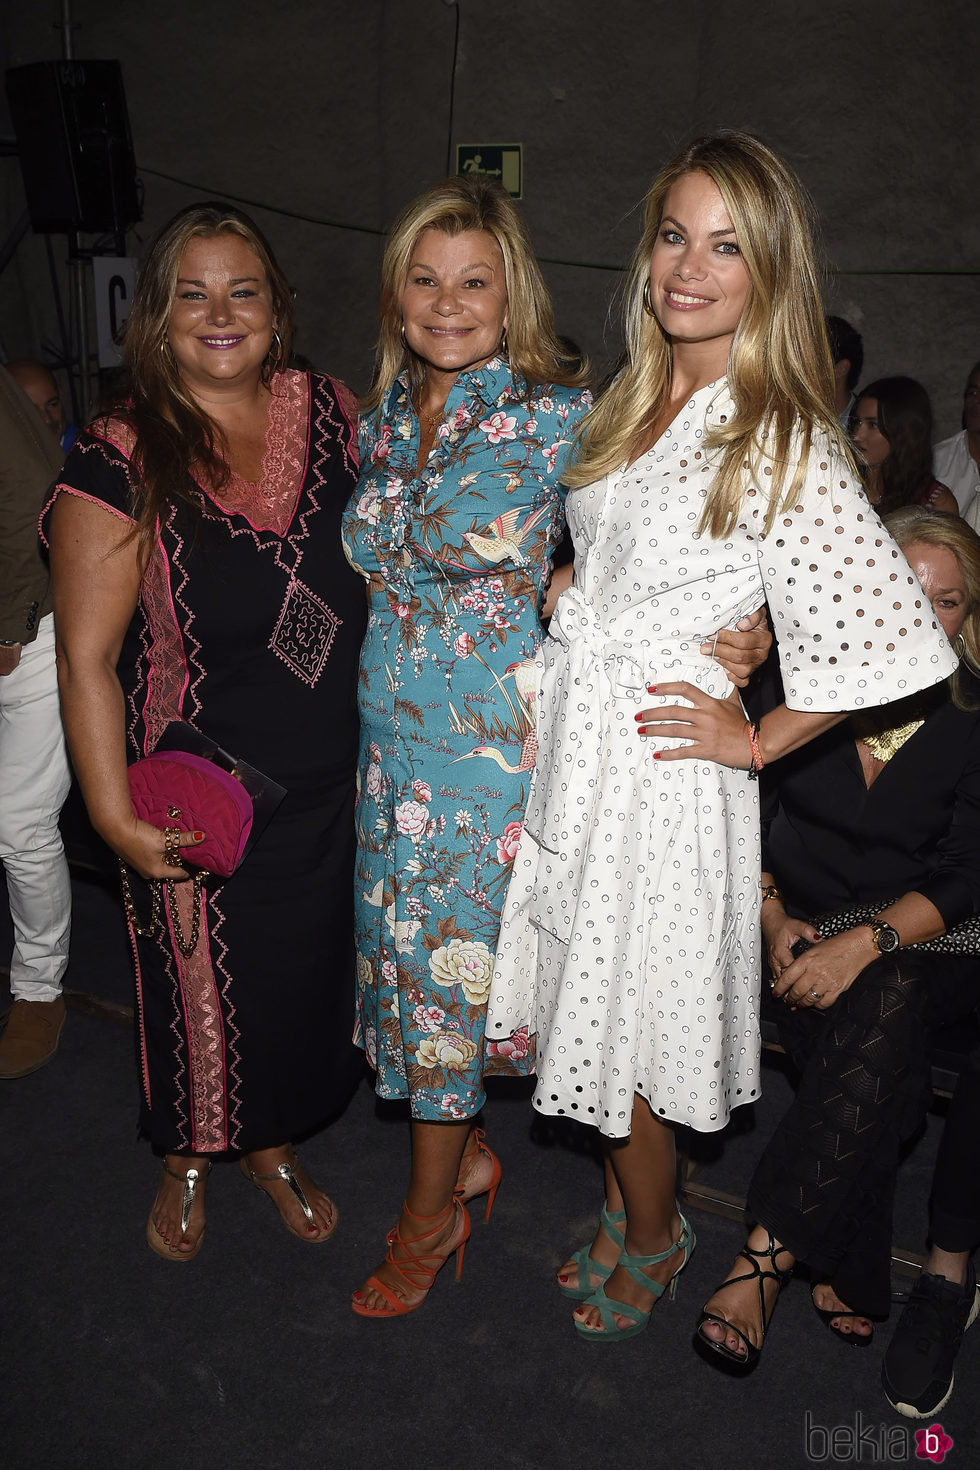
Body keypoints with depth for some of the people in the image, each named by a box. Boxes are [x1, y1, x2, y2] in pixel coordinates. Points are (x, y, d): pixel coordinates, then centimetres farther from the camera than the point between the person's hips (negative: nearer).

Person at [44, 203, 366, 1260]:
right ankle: (187, 1160, 48)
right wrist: (116, 817, -18)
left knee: (302, 974, 21)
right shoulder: (120, 463, -16)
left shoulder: (330, 414, -3)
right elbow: (86, 658, -15)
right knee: (200, 990, 16)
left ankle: (273, 1143, 50)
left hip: (326, 786, 4)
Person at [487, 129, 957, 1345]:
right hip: (567, 742, 7)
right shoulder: (634, 403, 7)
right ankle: (628, 1200, 42)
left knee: (627, 1021, 8)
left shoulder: (781, 442, -15)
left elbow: (894, 635, -19)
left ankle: (651, 1237, 36)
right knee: (589, 1003, 17)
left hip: (659, 765, -7)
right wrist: (568, 597, 8)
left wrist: (758, 738, -12)